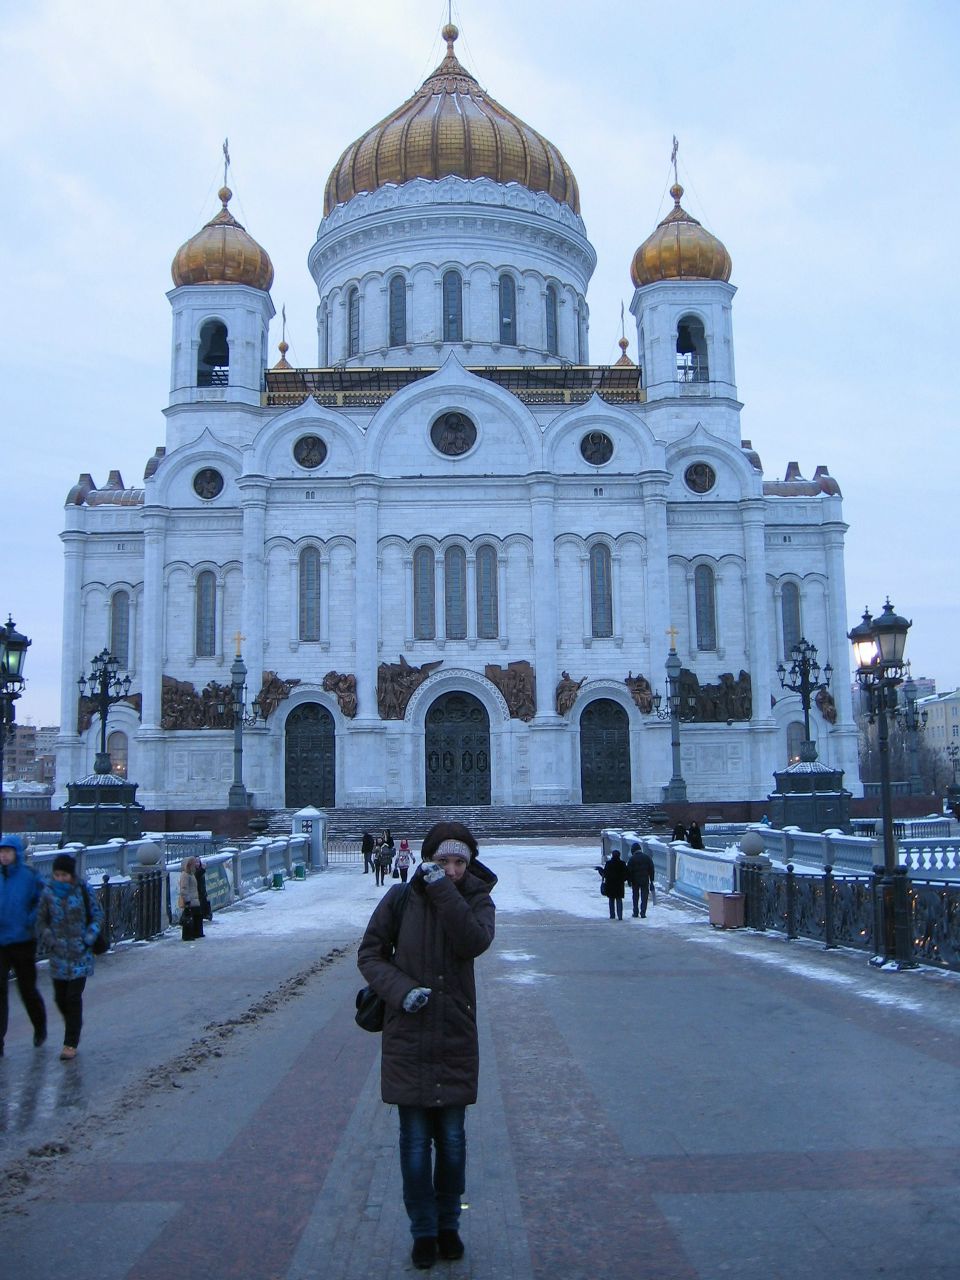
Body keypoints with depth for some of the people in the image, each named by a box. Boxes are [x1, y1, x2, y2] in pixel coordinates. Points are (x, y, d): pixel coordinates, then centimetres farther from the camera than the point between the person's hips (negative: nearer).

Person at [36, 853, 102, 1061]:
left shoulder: (83, 890, -5)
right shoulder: (48, 892, 1)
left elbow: (98, 915, 1)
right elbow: (41, 920, 8)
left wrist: (89, 938, -10)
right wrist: (49, 939, -6)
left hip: (80, 953, -3)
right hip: (58, 954, 3)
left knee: (74, 997, -5)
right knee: (60, 997, 7)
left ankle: (71, 1043, 4)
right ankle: (74, 1030, 35)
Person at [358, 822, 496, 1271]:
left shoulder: (476, 899, -2)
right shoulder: (400, 898, -4)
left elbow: (474, 942, -21)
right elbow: (370, 953, 1)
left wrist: (444, 890, -26)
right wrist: (402, 990, -14)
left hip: (456, 1039, 1)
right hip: (408, 1037, -1)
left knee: (451, 1137, 11)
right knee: (415, 1140, 6)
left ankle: (448, 1224, 31)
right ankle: (424, 1231, 24)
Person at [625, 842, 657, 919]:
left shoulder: (631, 859, -6)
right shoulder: (647, 857, 2)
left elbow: (628, 871, -6)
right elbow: (652, 869, 3)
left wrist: (629, 881, 3)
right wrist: (651, 880, 9)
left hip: (635, 881, -1)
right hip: (645, 881, 1)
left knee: (635, 897, 13)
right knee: (644, 897, 5)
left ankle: (635, 913, 14)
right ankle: (643, 913, -1)